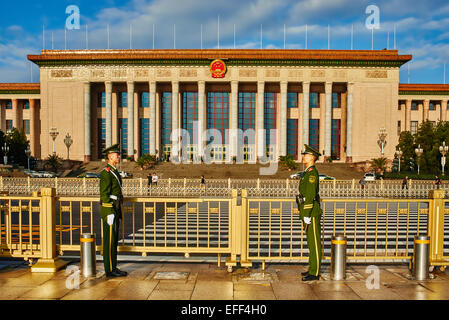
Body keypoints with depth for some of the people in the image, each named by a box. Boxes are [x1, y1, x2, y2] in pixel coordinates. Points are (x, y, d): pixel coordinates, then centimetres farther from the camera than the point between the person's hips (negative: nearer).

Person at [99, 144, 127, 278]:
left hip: (115, 209, 10)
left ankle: (113, 268, 20)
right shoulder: (106, 173, -14)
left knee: (114, 239, 12)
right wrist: (110, 213, -21)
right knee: (110, 240, -4)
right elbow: (104, 194, -18)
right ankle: (110, 270, 4)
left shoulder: (114, 171, 17)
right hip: (109, 209, -10)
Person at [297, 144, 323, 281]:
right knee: (311, 241, 15)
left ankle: (315, 273, 4)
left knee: (314, 242, -3)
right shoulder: (308, 173, 17)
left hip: (311, 212, -10)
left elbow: (311, 195, -21)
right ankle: (313, 269, 25)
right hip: (308, 212, 10)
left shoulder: (312, 173, -15)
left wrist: (307, 215, -22)